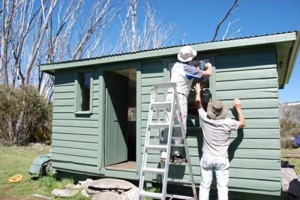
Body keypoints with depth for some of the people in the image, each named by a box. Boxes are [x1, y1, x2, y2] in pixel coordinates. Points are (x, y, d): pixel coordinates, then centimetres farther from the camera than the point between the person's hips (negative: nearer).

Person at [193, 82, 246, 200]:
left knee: (204, 186, 8)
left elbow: (198, 105, 10)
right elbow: (242, 124, 9)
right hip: (221, 159, -1)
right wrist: (238, 108, 17)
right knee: (222, 188, 4)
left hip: (207, 158, 1)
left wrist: (198, 91, 24)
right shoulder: (227, 123, -11)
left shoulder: (205, 119, -8)